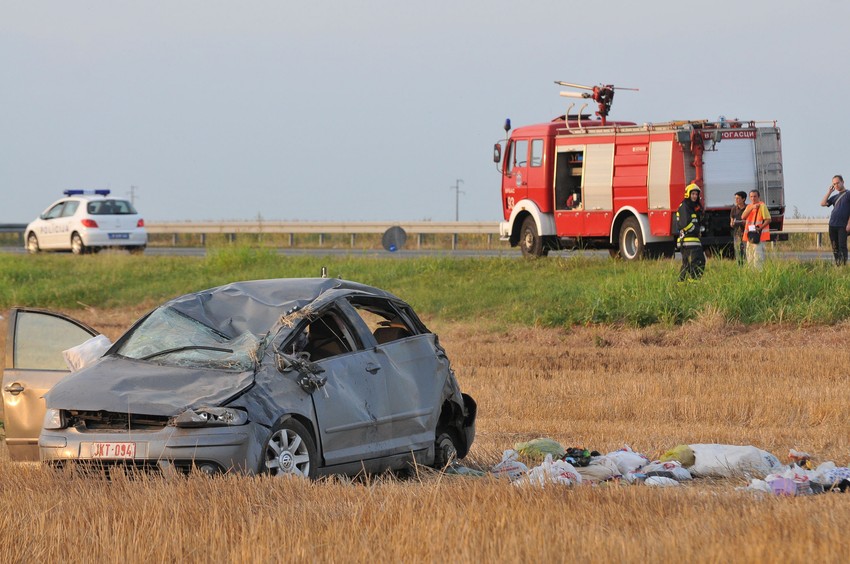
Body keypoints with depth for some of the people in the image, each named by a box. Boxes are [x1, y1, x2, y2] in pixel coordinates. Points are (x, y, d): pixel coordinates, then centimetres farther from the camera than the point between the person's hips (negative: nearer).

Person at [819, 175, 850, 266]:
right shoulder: (835, 196, 19)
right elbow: (823, 203, 11)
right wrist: (829, 192, 9)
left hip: (842, 226, -6)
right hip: (832, 224, 6)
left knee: (842, 246, -12)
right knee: (835, 247, 5)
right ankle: (837, 264, 8)